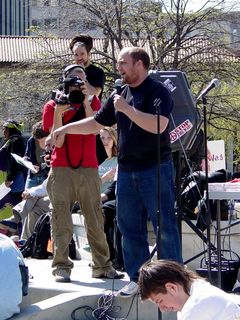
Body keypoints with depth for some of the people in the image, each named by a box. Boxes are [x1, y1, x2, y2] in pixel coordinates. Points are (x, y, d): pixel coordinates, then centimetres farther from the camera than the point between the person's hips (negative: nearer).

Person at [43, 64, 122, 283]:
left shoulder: (92, 101, 12)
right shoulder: (54, 105, 8)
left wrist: (85, 101, -14)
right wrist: (58, 111, -14)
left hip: (88, 168, 2)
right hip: (61, 169, -1)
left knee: (95, 219, 1)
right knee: (61, 219, -5)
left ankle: (102, 266, 5)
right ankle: (61, 267, -4)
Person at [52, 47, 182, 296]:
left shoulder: (158, 91, -7)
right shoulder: (119, 95, 14)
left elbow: (158, 125, -23)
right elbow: (95, 123, 23)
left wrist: (127, 109, -20)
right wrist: (65, 129, 18)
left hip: (156, 168, -7)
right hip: (126, 170, 7)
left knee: (165, 226, -5)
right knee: (129, 227, 9)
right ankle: (137, 278, 17)